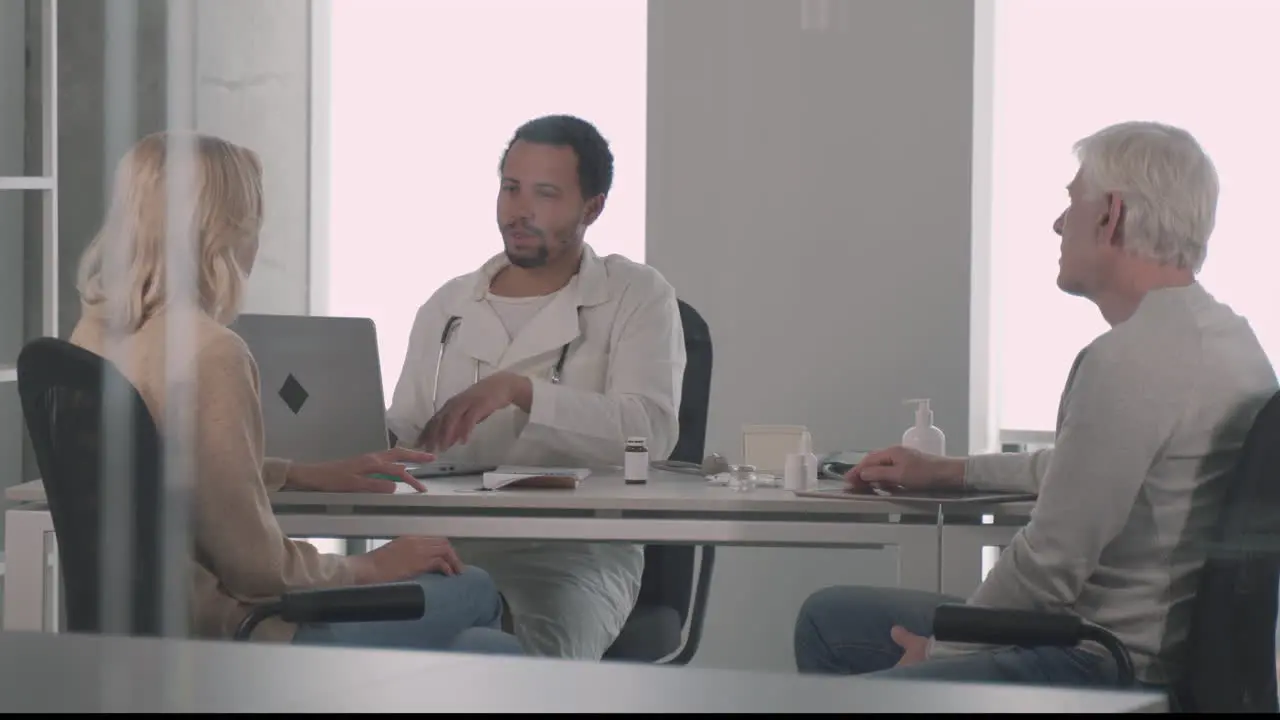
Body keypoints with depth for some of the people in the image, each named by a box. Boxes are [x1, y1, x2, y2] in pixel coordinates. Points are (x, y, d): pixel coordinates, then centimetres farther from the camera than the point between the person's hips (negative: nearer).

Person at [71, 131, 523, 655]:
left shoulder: (98, 331, 5)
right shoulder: (208, 352, -22)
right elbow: (254, 563, -19)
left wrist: (304, 475, 26)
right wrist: (369, 567, -3)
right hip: (222, 629, -9)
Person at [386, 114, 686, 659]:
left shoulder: (636, 297, 6)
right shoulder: (447, 306, 20)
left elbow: (651, 430, -11)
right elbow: (401, 436, 20)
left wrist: (518, 389, -21)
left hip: (575, 548, -4)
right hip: (446, 542, 4)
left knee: (539, 655, -37)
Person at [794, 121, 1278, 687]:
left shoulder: (1128, 360, -22)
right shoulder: (1227, 335, 12)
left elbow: (1050, 563, -21)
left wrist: (941, 652, -5)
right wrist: (946, 472, 37)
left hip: (1107, 670, -11)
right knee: (827, 618, 17)